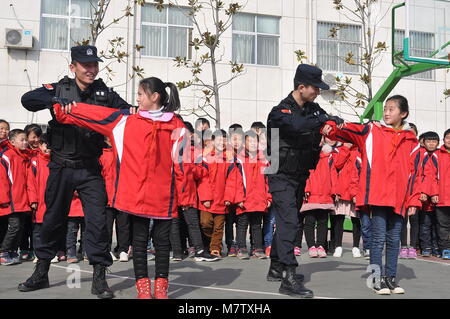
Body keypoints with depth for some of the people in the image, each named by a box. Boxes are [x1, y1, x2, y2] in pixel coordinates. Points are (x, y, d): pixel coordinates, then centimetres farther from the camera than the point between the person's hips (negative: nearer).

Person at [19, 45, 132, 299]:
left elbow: (126, 111, 3)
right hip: (62, 168, 0)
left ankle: (99, 277, 5)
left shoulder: (105, 93, 4)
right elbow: (28, 99, -14)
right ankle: (41, 272, 30)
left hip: (91, 170, 0)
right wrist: (56, 100, -32)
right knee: (53, 220, 12)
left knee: (98, 220, -6)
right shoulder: (59, 89, -1)